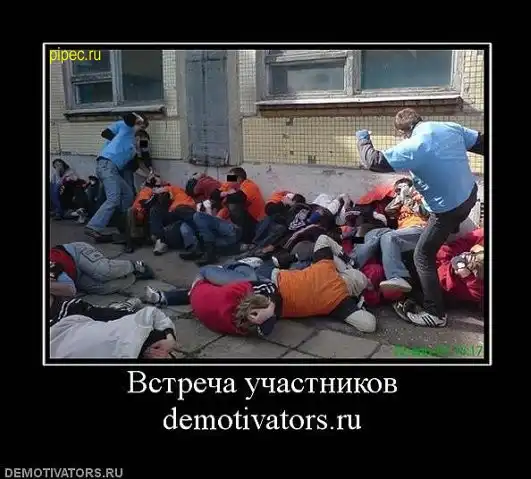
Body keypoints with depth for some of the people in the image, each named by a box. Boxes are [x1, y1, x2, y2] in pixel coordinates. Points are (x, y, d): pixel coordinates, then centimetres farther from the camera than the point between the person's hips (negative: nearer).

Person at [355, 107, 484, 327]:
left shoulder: (412, 148, -24)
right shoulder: (451, 127, -4)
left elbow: (374, 162, -21)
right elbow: (482, 142, 5)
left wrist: (363, 139, -3)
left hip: (447, 209, -7)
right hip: (470, 193, 7)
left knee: (423, 257, 3)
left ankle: (436, 314, 6)